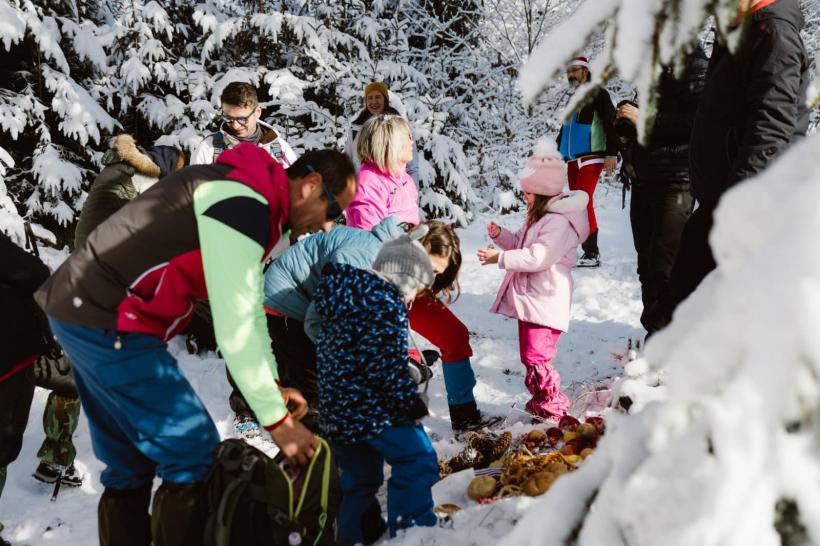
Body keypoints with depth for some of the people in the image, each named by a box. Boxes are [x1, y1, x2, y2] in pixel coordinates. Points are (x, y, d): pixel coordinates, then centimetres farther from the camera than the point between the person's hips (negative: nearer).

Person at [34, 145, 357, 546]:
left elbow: (246, 307, 17)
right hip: (107, 322, -10)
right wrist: (276, 420, -15)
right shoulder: (243, 201, -20)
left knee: (131, 463, 17)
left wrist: (272, 385, 10)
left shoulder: (251, 199, 12)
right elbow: (234, 327, -23)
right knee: (196, 457, -3)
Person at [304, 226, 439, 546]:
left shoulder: (343, 293, 13)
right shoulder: (383, 303, -16)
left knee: (359, 482, 18)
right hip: (373, 409, -9)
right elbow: (386, 363, -20)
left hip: (337, 410, 9)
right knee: (418, 460, -6)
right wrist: (409, 402, -12)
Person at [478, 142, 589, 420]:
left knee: (536, 357, -10)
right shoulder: (539, 217, 16)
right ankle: (540, 402, 30)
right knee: (530, 355, 17)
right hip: (529, 299, 11)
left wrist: (500, 257, -21)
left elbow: (537, 257, -25)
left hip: (545, 301, -11)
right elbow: (522, 245, 26)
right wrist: (500, 235, 9)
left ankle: (553, 406, 2)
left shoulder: (559, 222, -18)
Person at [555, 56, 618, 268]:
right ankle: (589, 251, 9)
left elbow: (611, 123, -9)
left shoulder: (598, 94, -1)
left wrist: (612, 153, -18)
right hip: (573, 160, 8)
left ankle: (592, 254, -17)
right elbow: (564, 131, 28)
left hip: (591, 158, -8)